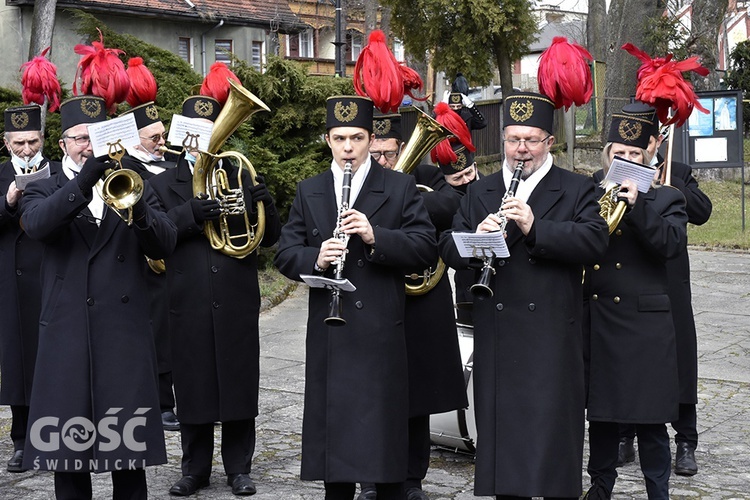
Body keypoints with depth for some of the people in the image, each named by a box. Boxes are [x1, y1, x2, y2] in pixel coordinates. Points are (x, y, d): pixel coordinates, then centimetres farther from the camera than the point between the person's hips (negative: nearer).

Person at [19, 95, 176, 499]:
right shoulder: (43, 192, 9)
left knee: (128, 433, 4)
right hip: (68, 332, -1)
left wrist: (139, 212, -20)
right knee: (68, 434, 3)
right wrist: (84, 181, -25)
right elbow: (35, 225, -15)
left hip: (126, 329, 1)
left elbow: (164, 245, 0)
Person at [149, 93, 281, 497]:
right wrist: (190, 214, -24)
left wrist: (264, 206, -15)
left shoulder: (242, 179, 10)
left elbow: (269, 238, 6)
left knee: (239, 385, 6)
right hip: (188, 304, 0)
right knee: (192, 387, 6)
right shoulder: (163, 184, 8)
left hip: (238, 302, 1)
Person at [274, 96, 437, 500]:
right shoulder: (308, 192, 12)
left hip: (382, 332, -3)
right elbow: (285, 254, 7)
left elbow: (426, 250, -6)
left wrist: (375, 236, -21)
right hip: (327, 332, 3)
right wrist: (316, 258, -15)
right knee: (332, 422, 9)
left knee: (385, 430, 3)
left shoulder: (401, 188, 3)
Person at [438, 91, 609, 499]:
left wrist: (536, 228, -23)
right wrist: (476, 239, -16)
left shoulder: (576, 190, 5)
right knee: (500, 428, 8)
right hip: (496, 335, 3)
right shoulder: (480, 192, 15)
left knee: (553, 431, 0)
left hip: (552, 335, -3)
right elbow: (449, 249, 7)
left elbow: (595, 241, -11)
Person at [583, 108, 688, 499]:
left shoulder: (665, 199, 5)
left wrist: (637, 204, -20)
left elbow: (673, 244, -14)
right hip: (595, 320, 3)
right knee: (600, 411, 13)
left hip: (644, 322, -3)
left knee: (650, 419, 1)